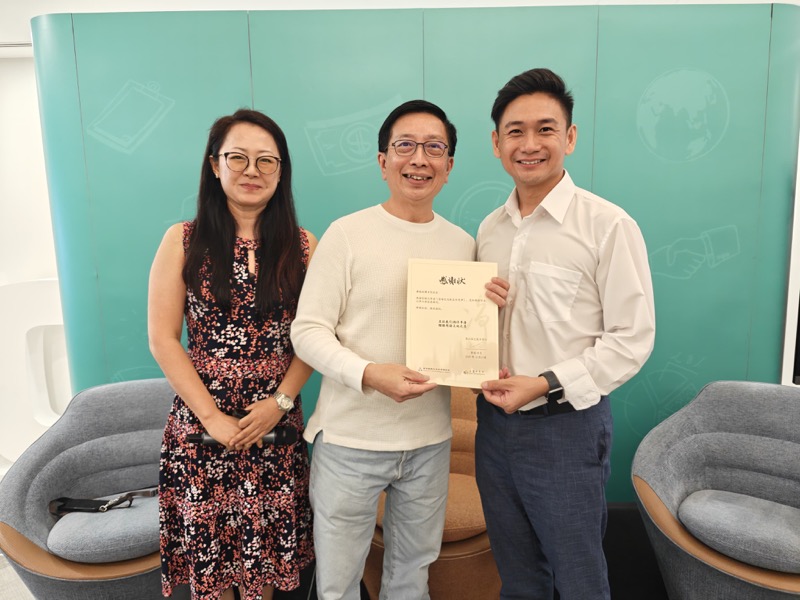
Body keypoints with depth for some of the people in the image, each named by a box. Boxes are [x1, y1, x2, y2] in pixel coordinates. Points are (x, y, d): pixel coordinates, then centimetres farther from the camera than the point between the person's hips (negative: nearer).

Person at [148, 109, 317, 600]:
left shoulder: (302, 246, 0)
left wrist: (280, 401, -10)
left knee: (266, 545, 13)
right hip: (201, 421, 0)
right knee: (206, 545, 12)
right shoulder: (183, 241, -3)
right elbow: (162, 339, -5)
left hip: (277, 423, 1)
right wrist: (212, 416, -9)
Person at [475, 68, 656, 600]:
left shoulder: (609, 226, -12)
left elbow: (632, 338, -12)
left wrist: (546, 385, -20)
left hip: (566, 426, -5)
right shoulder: (490, 229, 6)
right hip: (494, 422, 5)